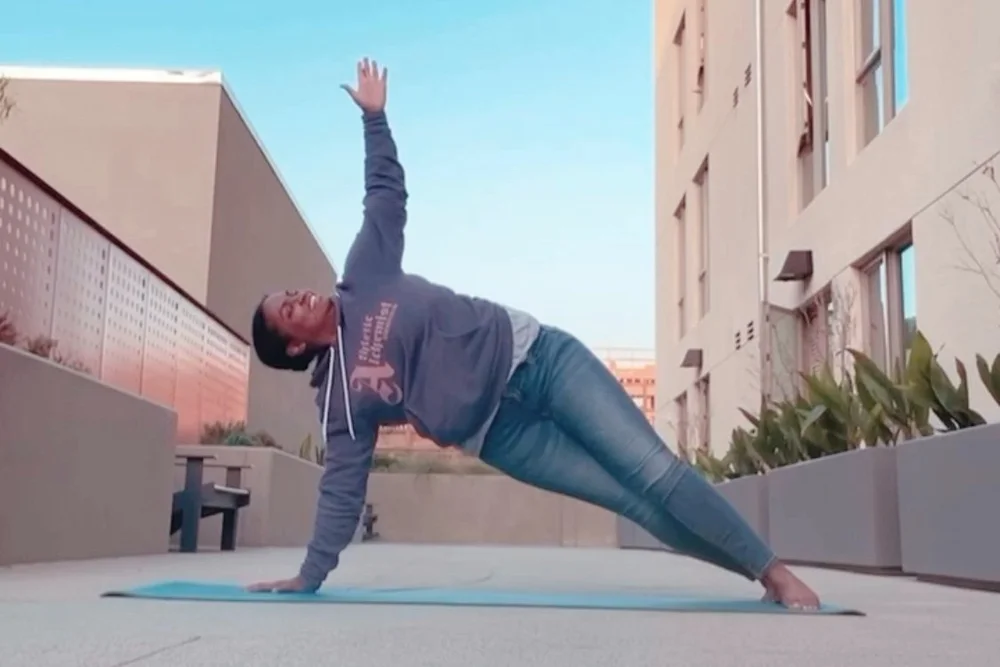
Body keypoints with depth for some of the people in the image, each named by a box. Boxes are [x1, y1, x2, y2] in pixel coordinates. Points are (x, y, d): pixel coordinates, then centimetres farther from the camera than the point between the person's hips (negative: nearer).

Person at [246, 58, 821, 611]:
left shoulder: (363, 276, 5)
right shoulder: (340, 396, -1)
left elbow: (387, 193, 12)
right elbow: (342, 490, 0)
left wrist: (374, 115, 7)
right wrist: (309, 577, -4)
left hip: (532, 353, 1)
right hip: (502, 431, -1)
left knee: (653, 470, -8)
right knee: (637, 499, -9)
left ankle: (773, 571, 3)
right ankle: (756, 572, 5)